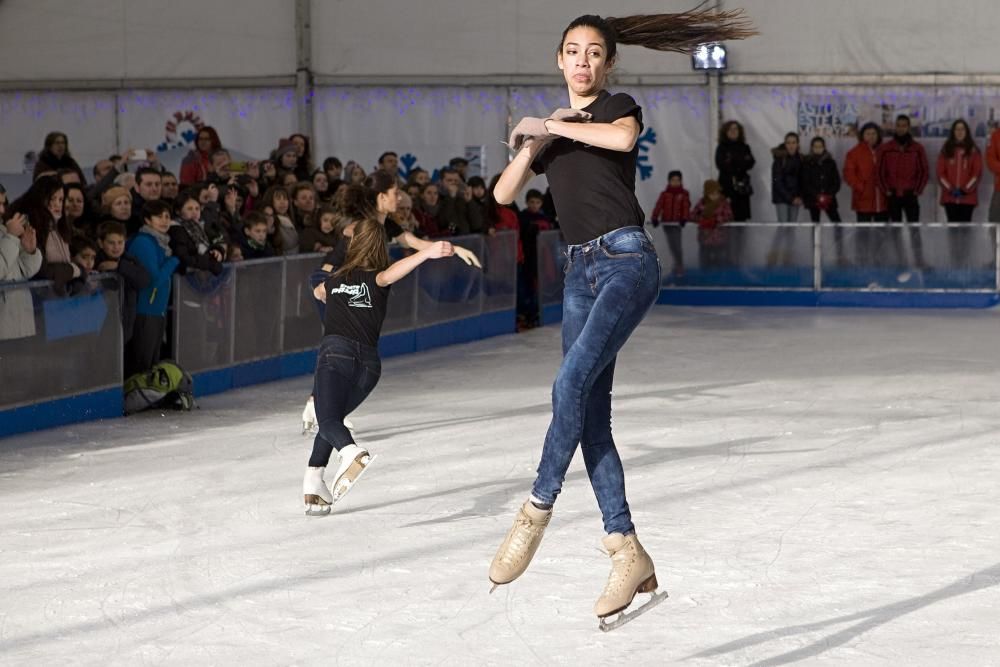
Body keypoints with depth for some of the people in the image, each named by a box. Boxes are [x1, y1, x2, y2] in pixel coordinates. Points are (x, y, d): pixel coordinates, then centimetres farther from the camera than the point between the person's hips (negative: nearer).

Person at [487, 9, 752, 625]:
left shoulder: (619, 107, 3)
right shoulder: (554, 131, 21)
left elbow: (623, 137, -22)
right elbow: (504, 194, 12)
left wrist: (553, 126, -12)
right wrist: (536, 141, 0)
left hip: (627, 260, -7)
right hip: (581, 273, 7)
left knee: (573, 380, -24)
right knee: (592, 414, 0)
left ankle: (539, 507, -14)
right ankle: (629, 554, 1)